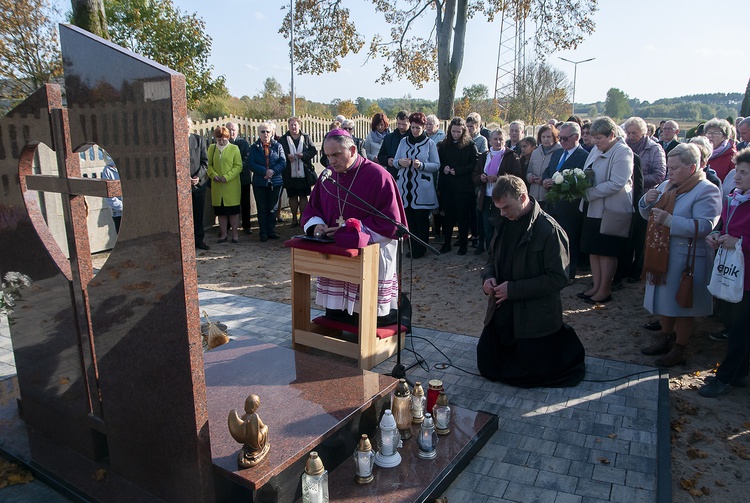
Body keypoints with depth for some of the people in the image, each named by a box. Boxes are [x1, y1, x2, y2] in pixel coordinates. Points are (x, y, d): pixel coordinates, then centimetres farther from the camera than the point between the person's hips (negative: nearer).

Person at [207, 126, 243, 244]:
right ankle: (223, 234, 17)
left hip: (232, 186, -3)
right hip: (217, 186, 3)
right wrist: (213, 175, -10)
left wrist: (226, 177, -14)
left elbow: (239, 166, -4)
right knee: (220, 211, 7)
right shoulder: (211, 148, 9)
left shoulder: (234, 148, 0)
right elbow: (209, 165, 9)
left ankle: (235, 234, 10)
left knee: (233, 211, 1)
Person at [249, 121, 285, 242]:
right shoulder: (254, 147, 4)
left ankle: (271, 231, 17)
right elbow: (252, 164, -6)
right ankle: (263, 233, 11)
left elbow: (283, 162, -3)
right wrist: (265, 171, -18)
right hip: (259, 182, 0)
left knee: (272, 208, 8)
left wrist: (272, 171, -17)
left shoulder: (277, 146, 5)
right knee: (262, 209, 4)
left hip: (275, 182, 1)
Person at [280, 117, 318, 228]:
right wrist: (287, 156, -16)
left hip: (304, 172, 0)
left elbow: (313, 151, 1)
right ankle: (294, 218, 19)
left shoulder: (306, 137, 6)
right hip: (290, 173, 0)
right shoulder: (283, 139, 4)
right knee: (292, 196, 8)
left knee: (303, 196, 5)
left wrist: (304, 155, -14)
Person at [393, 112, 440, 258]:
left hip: (422, 189, -3)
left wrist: (421, 165, -18)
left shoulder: (429, 143, 2)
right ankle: (412, 247, 16)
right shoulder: (404, 141, 10)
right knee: (408, 218, 5)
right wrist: (400, 162, -13)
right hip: (405, 186, 3)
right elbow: (395, 161, 11)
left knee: (421, 219, 0)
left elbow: (436, 165, -1)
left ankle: (420, 249, 10)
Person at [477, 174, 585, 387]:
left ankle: (565, 343, 28)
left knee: (527, 375, 2)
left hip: (534, 319, -7)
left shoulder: (550, 230, -18)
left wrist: (513, 289, -22)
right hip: (501, 314, 7)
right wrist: (488, 276, -7)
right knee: (486, 366, 15)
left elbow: (558, 278, -20)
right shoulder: (504, 223, 3)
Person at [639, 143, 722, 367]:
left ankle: (679, 350, 19)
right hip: (661, 255, 7)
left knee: (682, 303, 4)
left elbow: (704, 226, -25)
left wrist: (669, 220, -31)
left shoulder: (707, 191, -14)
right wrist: (647, 201, -6)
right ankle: (665, 340, 34)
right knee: (664, 299, 17)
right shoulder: (667, 185, 10)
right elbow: (647, 214, 15)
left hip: (686, 259, -7)